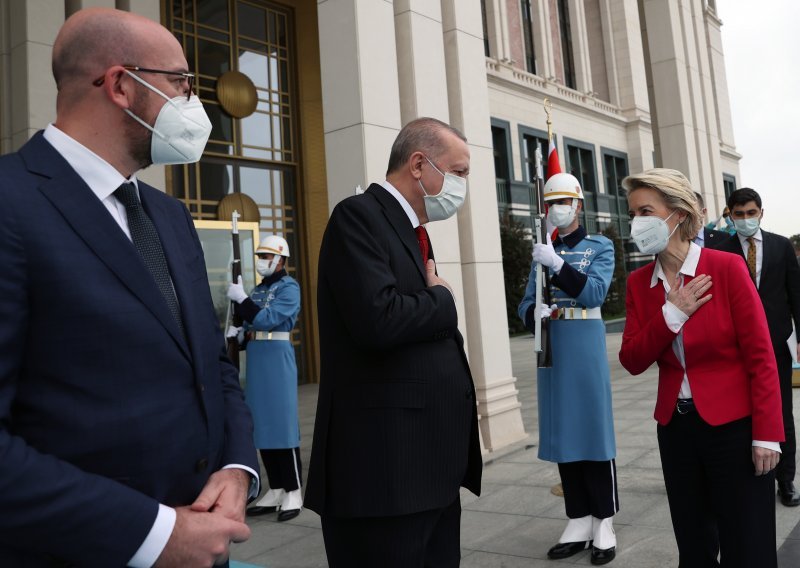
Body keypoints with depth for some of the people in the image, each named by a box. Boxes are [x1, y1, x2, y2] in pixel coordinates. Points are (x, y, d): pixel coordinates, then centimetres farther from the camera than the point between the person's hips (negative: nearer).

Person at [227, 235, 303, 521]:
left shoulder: (289, 287, -6)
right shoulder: (258, 289, 17)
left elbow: (268, 318, -19)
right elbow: (251, 325, 15)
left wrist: (241, 298, -17)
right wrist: (237, 332, -4)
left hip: (277, 357, -8)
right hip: (256, 357, 8)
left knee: (282, 421, -6)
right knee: (262, 424, 9)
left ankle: (293, 492, 3)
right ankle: (276, 490, 19)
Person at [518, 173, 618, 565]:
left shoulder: (600, 246, 1)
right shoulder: (541, 252, 12)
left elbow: (594, 293, -14)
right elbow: (525, 305, 7)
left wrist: (557, 264, -23)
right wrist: (535, 313, -16)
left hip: (586, 348, -4)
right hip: (551, 349, 4)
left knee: (594, 429, 0)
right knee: (563, 432, 7)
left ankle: (604, 524, 12)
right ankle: (579, 522, 18)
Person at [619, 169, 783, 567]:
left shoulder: (727, 268, -11)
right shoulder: (638, 283, 2)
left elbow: (761, 357, -11)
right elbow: (632, 361, -3)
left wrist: (767, 434, -13)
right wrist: (671, 315, -16)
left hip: (734, 427, -4)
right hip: (676, 428, 5)